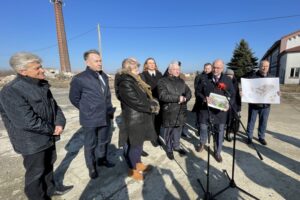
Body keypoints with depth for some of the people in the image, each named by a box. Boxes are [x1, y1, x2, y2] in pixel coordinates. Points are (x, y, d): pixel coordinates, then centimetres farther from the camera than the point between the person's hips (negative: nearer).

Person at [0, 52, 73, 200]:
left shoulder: (42, 85, 2)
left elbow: (54, 105, 6)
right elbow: (29, 122, -28)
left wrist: (60, 123, -12)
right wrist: (52, 129, -14)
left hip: (48, 136, 8)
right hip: (32, 142, -8)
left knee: (49, 164, 24)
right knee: (35, 172, 12)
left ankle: (50, 188, 47)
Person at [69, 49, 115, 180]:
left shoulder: (104, 76, 7)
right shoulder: (79, 79, -12)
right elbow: (74, 98, -2)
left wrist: (109, 109, 11)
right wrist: (86, 110, 2)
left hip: (105, 116, 6)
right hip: (90, 119, -5)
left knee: (104, 141, 20)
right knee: (90, 144, 12)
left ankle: (102, 159, 43)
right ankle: (91, 167, 33)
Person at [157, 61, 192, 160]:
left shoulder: (181, 81, 13)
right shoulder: (163, 81, -7)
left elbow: (189, 93, 10)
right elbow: (163, 96, -20)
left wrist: (184, 99, -13)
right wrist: (178, 98, -18)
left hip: (180, 112, 5)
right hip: (169, 112, -5)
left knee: (178, 130, 15)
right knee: (169, 132, 8)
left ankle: (176, 146, 36)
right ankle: (169, 149, 27)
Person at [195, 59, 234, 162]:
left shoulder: (227, 80, 1)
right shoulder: (204, 79, -2)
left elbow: (232, 95, 5)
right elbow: (197, 91, 2)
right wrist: (204, 98, -18)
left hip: (220, 111, 1)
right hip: (205, 109, 0)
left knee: (219, 132, 9)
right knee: (203, 128, 13)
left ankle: (217, 152, 29)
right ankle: (202, 143, 43)